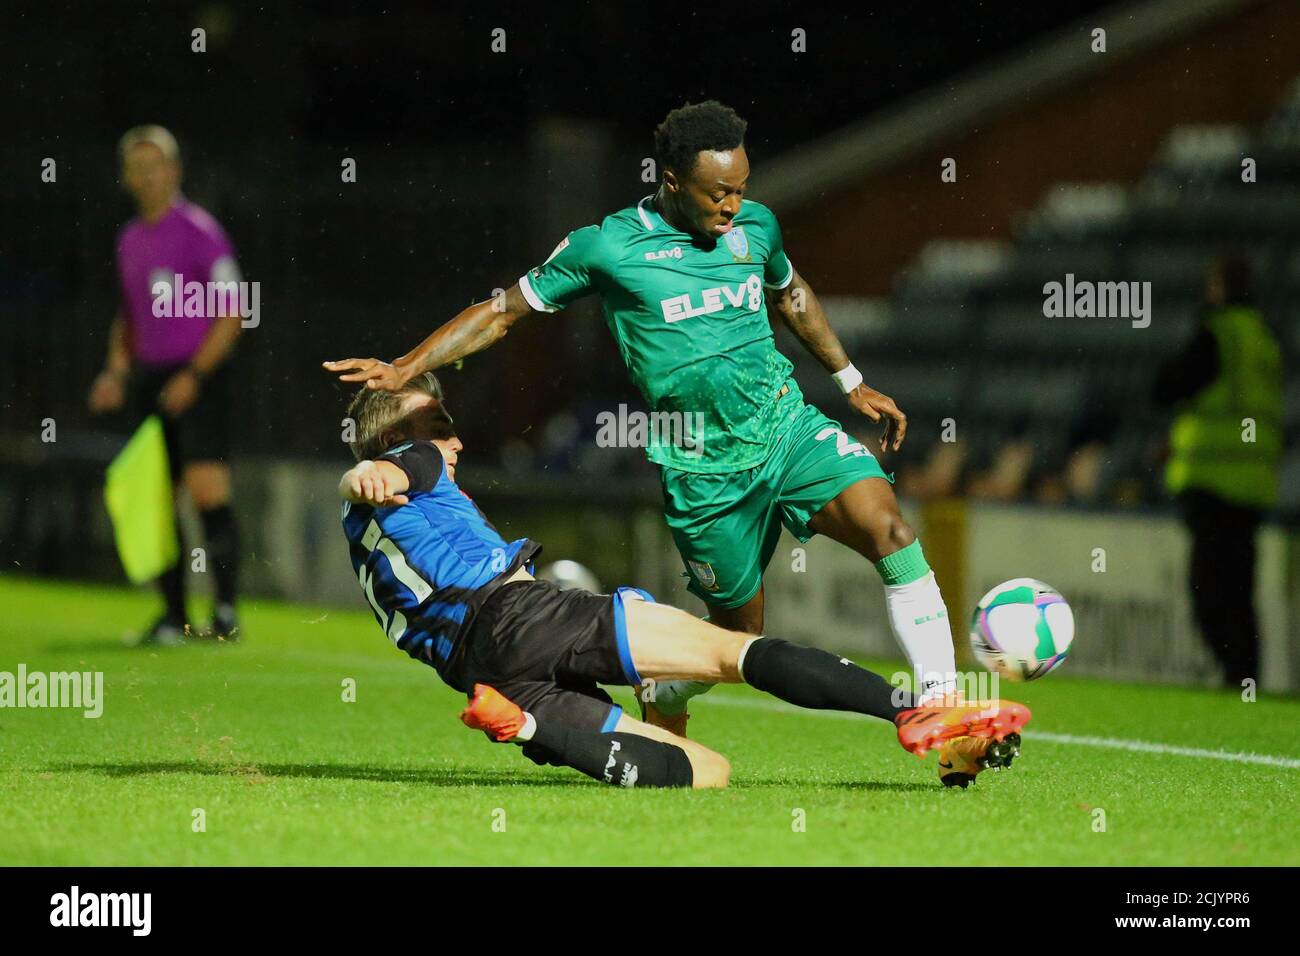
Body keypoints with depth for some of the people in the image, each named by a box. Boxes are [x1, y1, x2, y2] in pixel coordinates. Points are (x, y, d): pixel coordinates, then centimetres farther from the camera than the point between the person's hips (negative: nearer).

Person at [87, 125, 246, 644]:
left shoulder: (199, 231, -7)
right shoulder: (129, 240, 14)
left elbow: (233, 312, -9)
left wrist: (194, 375, -14)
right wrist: (117, 371, 10)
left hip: (199, 379, -7)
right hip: (148, 378, 7)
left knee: (208, 492, -14)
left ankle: (226, 612, -10)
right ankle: (173, 615, 8)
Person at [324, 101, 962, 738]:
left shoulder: (755, 225, 6)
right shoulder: (606, 248, -7)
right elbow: (502, 311, 2)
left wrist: (853, 383, 31)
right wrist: (404, 369, -6)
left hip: (788, 424, 3)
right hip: (703, 467, -3)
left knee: (888, 527, -20)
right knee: (740, 627, 3)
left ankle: (941, 703, -15)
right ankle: (655, 728, 33)